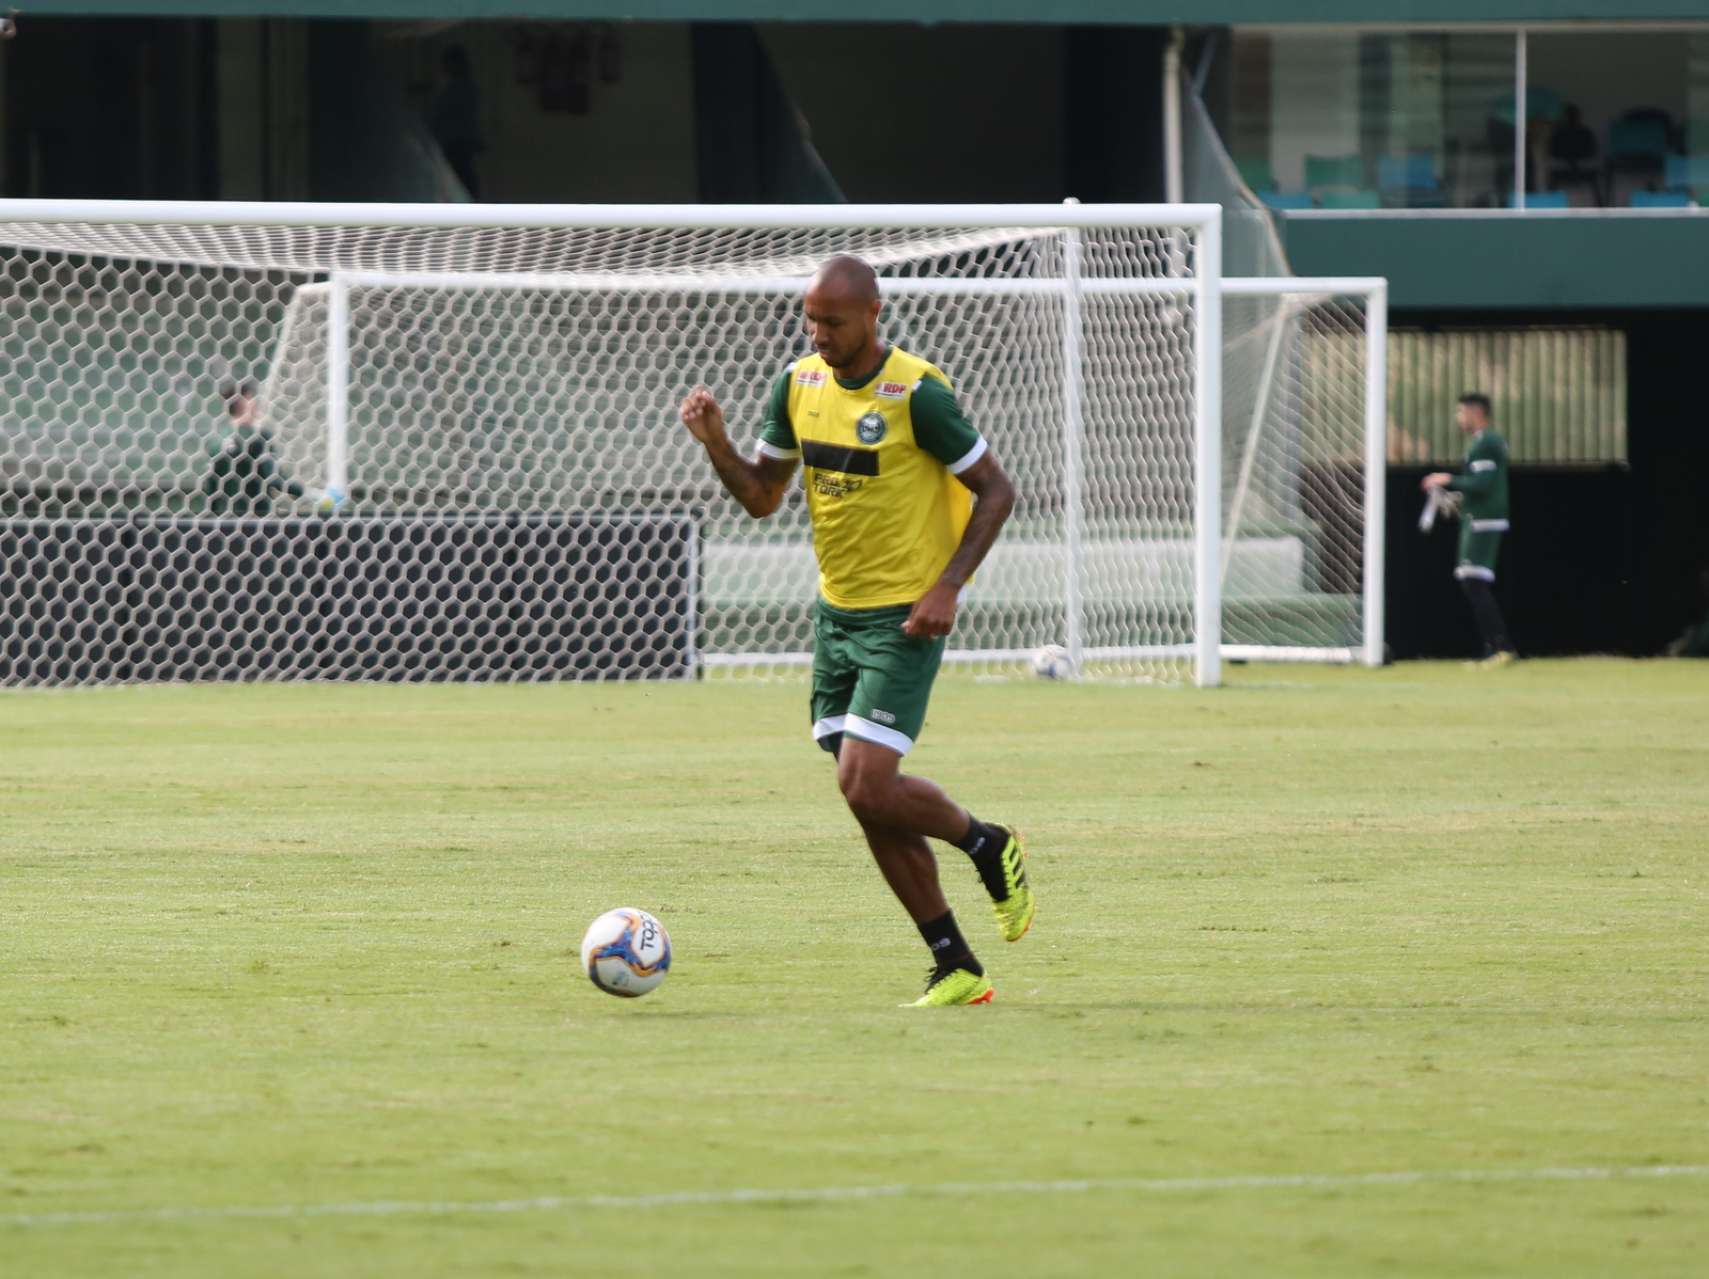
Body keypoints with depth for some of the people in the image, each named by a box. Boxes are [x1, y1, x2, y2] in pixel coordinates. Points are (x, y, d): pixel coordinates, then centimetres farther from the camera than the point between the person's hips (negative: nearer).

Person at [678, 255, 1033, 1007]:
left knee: (866, 787, -17)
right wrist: (716, 444, -8)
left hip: (905, 617, -7)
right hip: (836, 609, 7)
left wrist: (947, 587, -19)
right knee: (870, 802, 4)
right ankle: (956, 970, 12)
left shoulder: (915, 395, -16)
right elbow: (761, 496, 12)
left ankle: (987, 845, 12)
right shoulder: (799, 386, 4)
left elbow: (995, 491, -10)